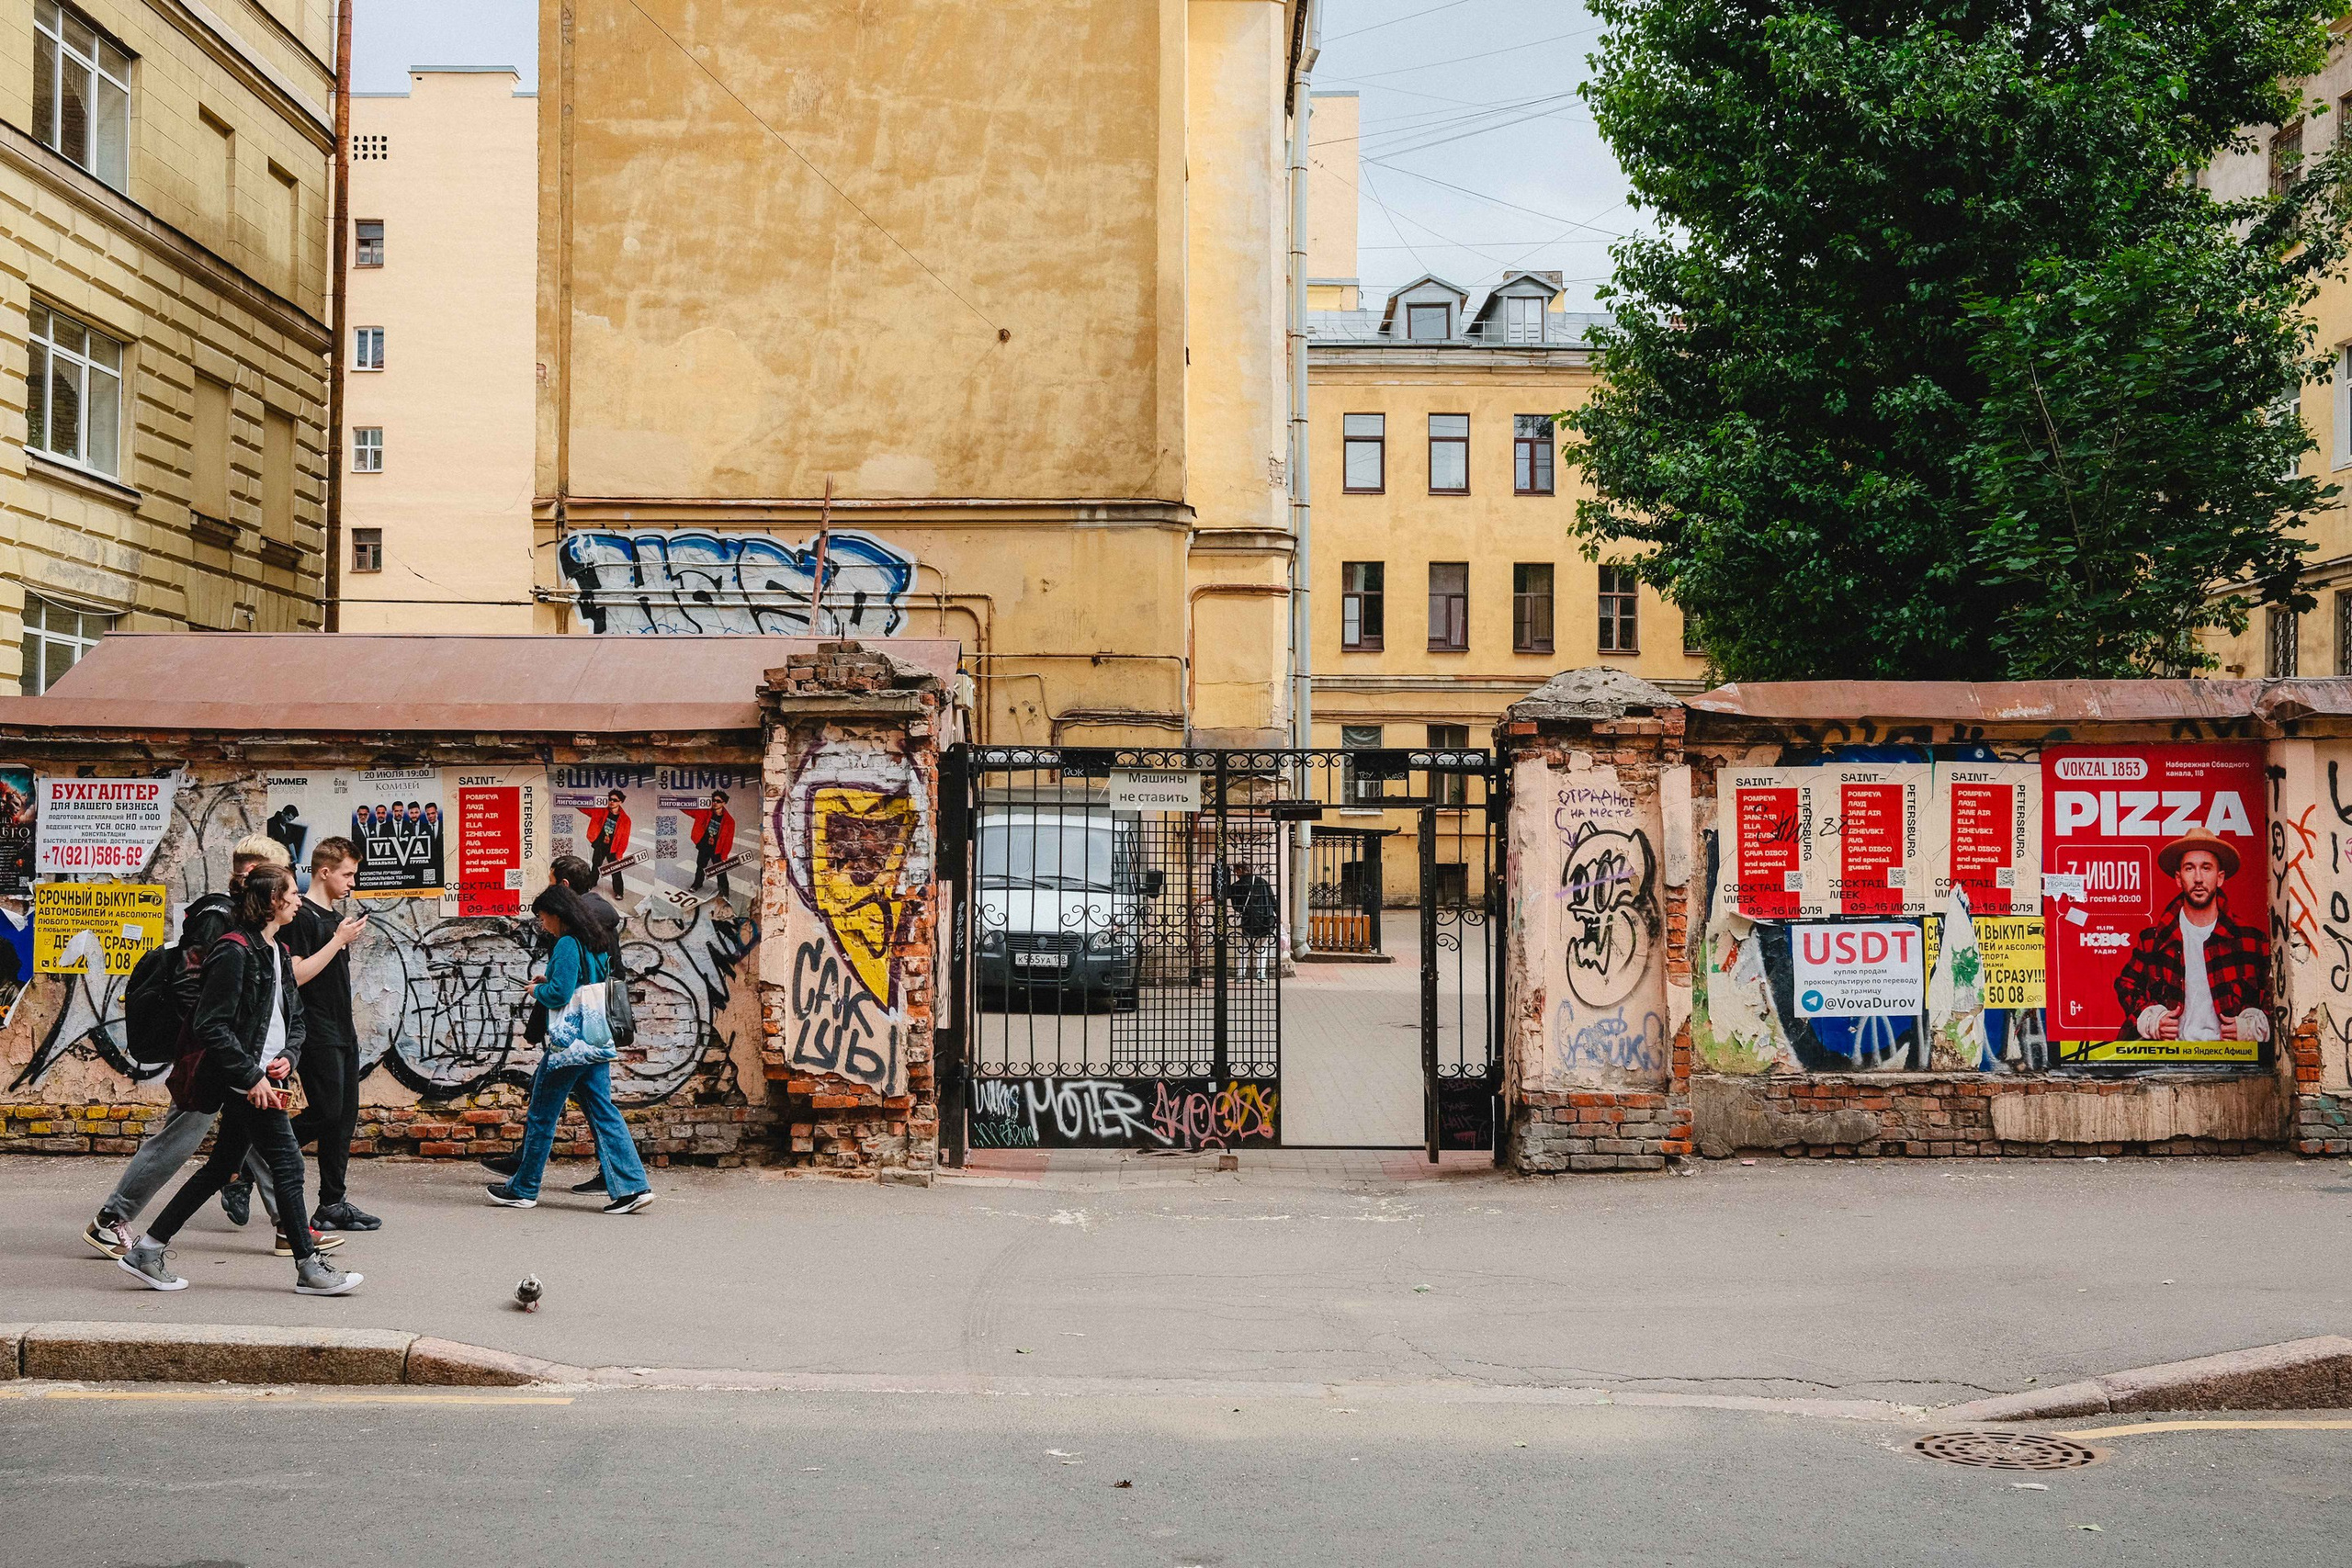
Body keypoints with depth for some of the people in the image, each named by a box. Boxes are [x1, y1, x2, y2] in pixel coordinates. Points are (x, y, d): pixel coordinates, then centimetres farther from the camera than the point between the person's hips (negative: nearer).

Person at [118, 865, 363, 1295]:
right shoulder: (235, 951, -14)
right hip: (244, 1083, -10)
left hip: (260, 1079, 10)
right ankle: (309, 1268, 2)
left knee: (222, 1167, 14)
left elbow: (295, 1019, 21)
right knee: (287, 1164, -6)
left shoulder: (278, 953, 15)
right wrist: (252, 1077, -19)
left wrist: (287, 1058, 1)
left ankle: (147, 1250, 20)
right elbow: (212, 1026, -18)